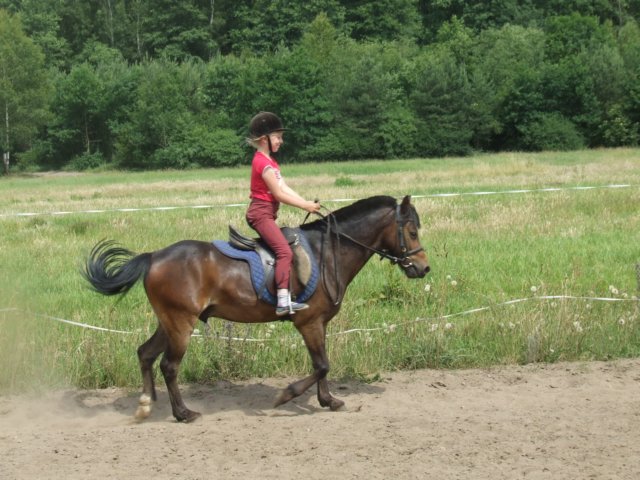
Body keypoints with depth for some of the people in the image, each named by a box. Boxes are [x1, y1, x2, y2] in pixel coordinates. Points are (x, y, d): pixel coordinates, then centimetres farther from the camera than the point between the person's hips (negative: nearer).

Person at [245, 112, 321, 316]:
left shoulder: (270, 161, 16)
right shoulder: (263, 163, -16)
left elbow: (285, 188, 11)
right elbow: (279, 194, -17)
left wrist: (307, 203, 0)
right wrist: (305, 206, -12)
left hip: (266, 213, 11)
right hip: (261, 213, -11)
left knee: (283, 250, 12)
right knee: (284, 251, -21)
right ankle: (283, 301, -31)